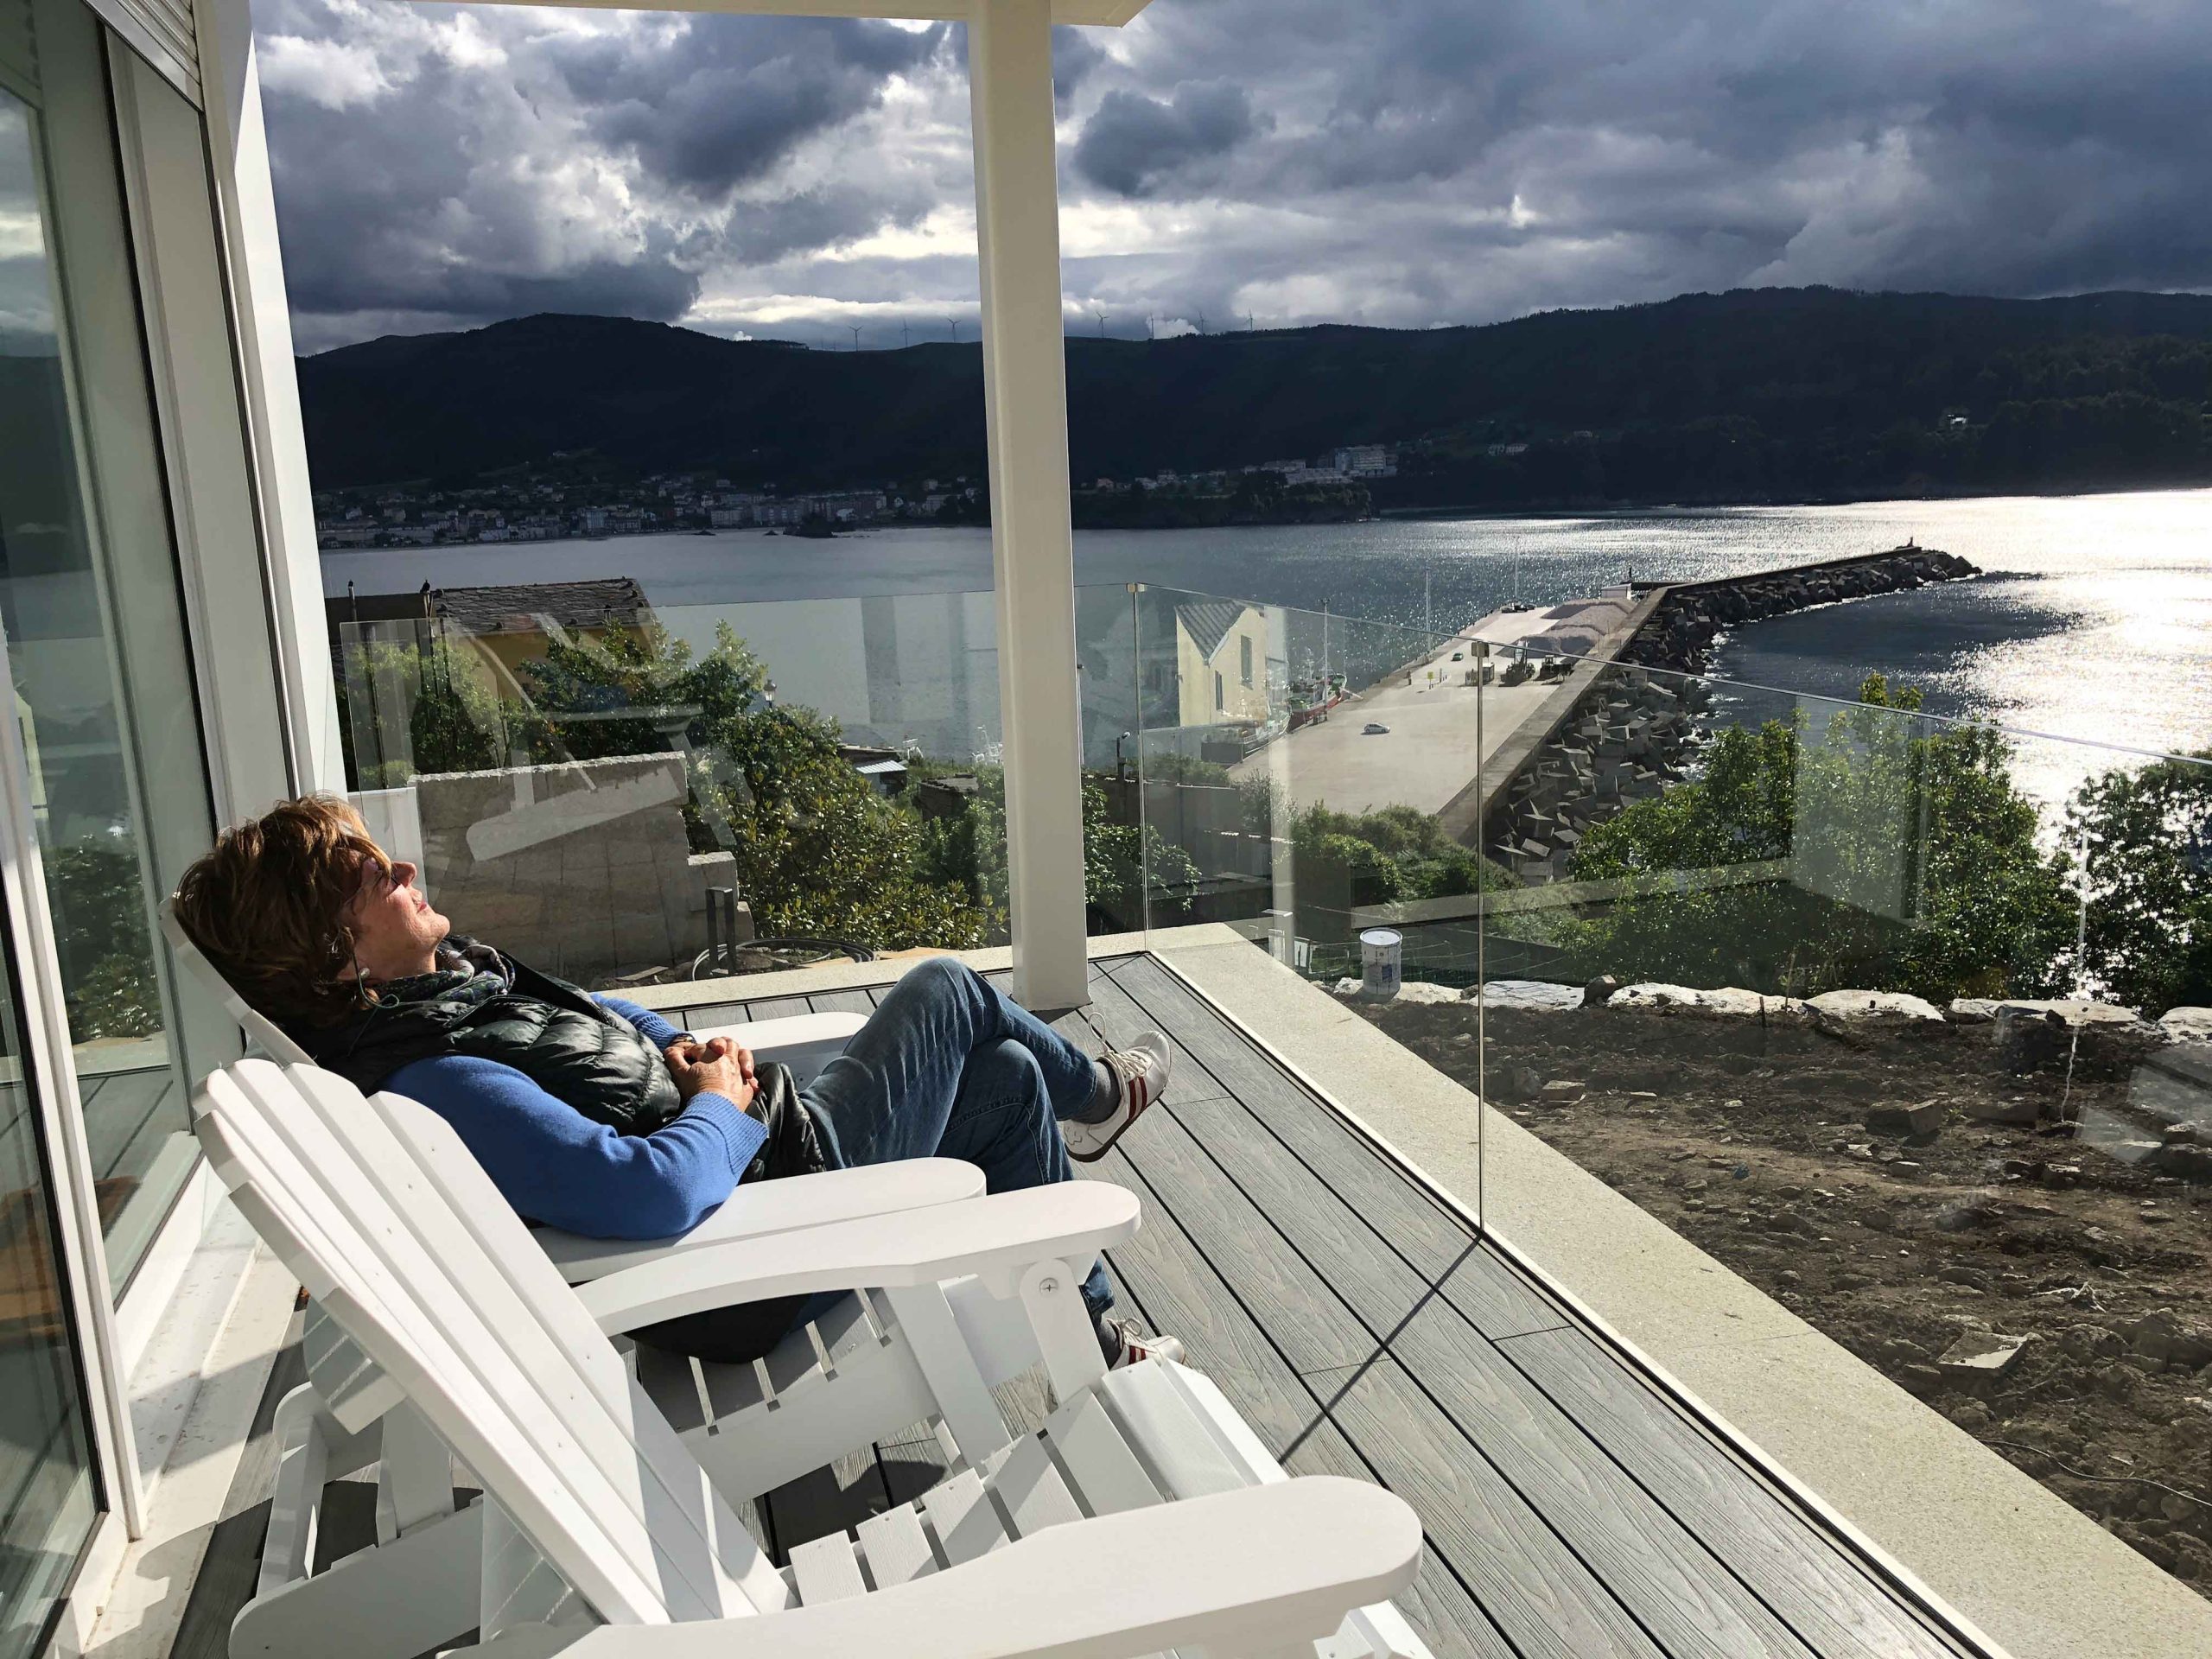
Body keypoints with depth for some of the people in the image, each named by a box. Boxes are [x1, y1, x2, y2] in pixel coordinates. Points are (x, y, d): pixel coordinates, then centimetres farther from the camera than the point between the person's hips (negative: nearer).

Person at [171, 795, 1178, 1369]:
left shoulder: (446, 979, 0)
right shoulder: (435, 1084, -32)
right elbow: (652, 1193, -41)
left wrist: (681, 1048, -1)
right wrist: (725, 1104, -21)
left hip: (757, 1148, 9)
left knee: (1008, 1079, 17)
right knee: (949, 989, 4)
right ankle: (1089, 1095, 35)